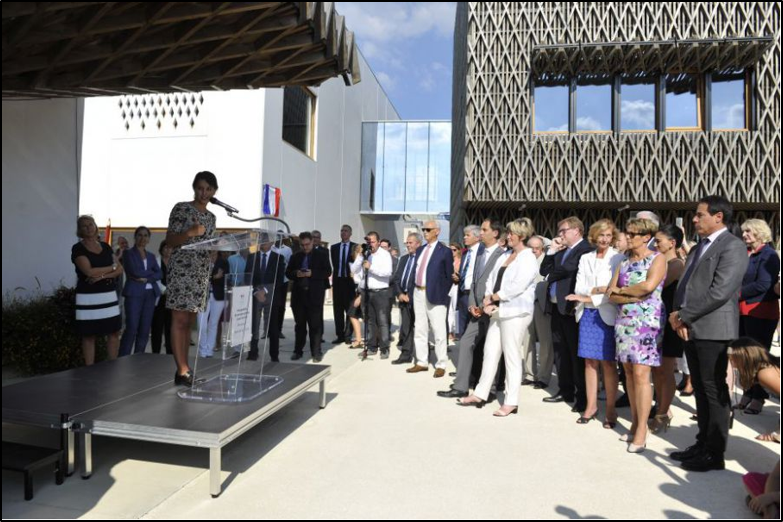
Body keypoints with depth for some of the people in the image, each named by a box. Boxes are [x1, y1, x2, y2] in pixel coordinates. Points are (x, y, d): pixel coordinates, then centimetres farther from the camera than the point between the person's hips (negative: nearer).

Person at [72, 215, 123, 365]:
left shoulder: (105, 247, 11)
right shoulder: (78, 248, -4)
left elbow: (120, 270, 6)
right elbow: (89, 271, -16)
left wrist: (102, 275, -12)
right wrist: (112, 267, -4)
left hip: (109, 296, 5)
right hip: (88, 298, -5)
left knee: (114, 333, 5)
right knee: (89, 336, 2)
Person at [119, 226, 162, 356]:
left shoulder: (151, 256, 17)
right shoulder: (128, 254, 3)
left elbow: (160, 274, 5)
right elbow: (134, 271, -13)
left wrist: (146, 278, -10)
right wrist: (151, 272, 0)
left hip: (150, 294, 5)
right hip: (134, 293, -5)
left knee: (145, 329, 4)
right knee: (131, 328, -10)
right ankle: (123, 359, -3)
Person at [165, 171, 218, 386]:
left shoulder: (211, 217, 17)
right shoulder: (181, 208, -2)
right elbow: (170, 240, -7)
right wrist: (190, 232, -21)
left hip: (201, 273, 7)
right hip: (182, 270, -7)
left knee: (189, 323, 9)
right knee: (179, 320, -7)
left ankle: (185, 368, 14)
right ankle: (182, 371, -7)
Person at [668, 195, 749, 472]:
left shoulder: (732, 246, -8)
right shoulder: (697, 248, 19)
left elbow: (720, 291, -18)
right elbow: (684, 285, 17)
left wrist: (684, 316, -14)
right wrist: (677, 314, 0)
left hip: (714, 330, -8)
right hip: (691, 330, 8)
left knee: (715, 392, 1)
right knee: (700, 390, 15)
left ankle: (715, 453, 12)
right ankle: (703, 444, 26)